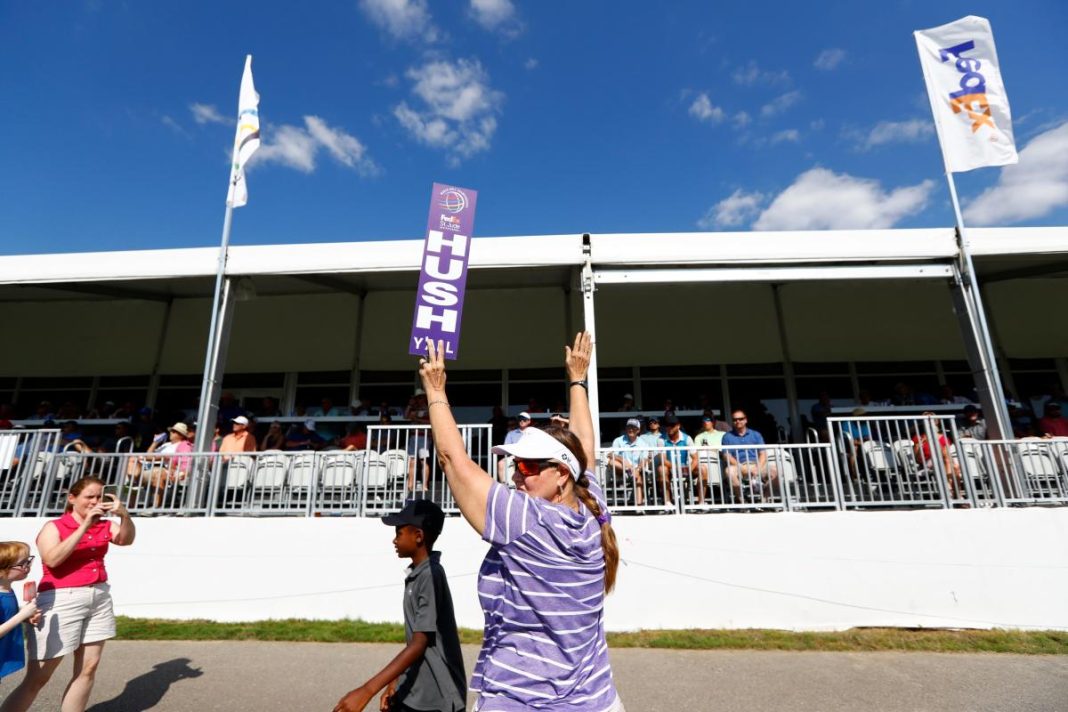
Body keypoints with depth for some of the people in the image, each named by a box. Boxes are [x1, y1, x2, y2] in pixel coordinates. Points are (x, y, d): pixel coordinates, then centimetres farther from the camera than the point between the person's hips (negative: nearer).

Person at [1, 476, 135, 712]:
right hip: (62, 601, -4)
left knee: (88, 668, 9)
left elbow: (126, 539, -8)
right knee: (37, 678, 2)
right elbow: (52, 559, -20)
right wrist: (84, 526, -23)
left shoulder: (104, 525, 6)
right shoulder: (53, 527, -4)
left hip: (99, 597, 5)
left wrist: (124, 514, -25)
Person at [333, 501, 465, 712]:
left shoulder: (431, 576, -22)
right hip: (412, 693, 9)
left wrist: (367, 691, -27)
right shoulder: (415, 575, 8)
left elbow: (419, 645, -25)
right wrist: (395, 682, 17)